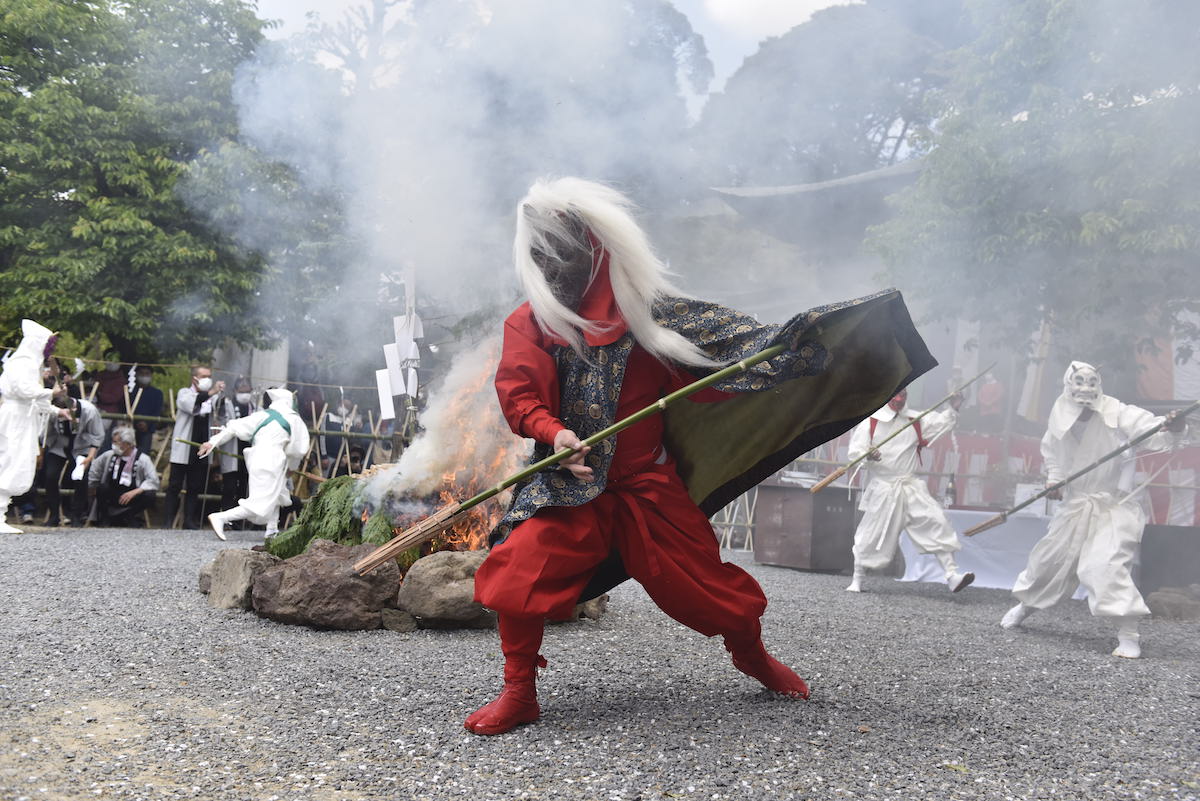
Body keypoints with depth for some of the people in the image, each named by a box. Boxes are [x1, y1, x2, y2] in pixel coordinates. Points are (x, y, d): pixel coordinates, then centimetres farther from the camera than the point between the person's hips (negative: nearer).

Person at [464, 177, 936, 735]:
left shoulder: (643, 308, 1)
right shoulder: (530, 323, 2)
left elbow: (727, 335, 1)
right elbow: (517, 395, -6)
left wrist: (801, 333, -10)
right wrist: (554, 432, -27)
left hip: (649, 483, 0)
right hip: (569, 483, 0)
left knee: (702, 575, 5)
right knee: (519, 569, -20)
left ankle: (754, 654, 37)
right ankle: (519, 693, -1)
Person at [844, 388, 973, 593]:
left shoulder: (916, 420, 8)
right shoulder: (870, 421, -4)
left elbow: (941, 422, 6)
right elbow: (855, 451, -7)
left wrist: (953, 409, -12)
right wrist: (867, 455, -29)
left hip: (911, 486, 3)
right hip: (883, 489, -3)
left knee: (936, 524, -10)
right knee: (871, 534, 3)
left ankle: (952, 576, -9)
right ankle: (857, 580, 23)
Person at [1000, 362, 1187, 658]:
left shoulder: (1117, 414, -16)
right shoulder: (1060, 421, -2)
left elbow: (1151, 431, -30)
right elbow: (1052, 456, 15)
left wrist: (1171, 427, -52)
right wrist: (1053, 480, -2)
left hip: (1113, 505, -5)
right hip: (1075, 505, 5)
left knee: (1106, 564, -21)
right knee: (1049, 557, 16)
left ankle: (1129, 634, -12)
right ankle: (1025, 606, 41)